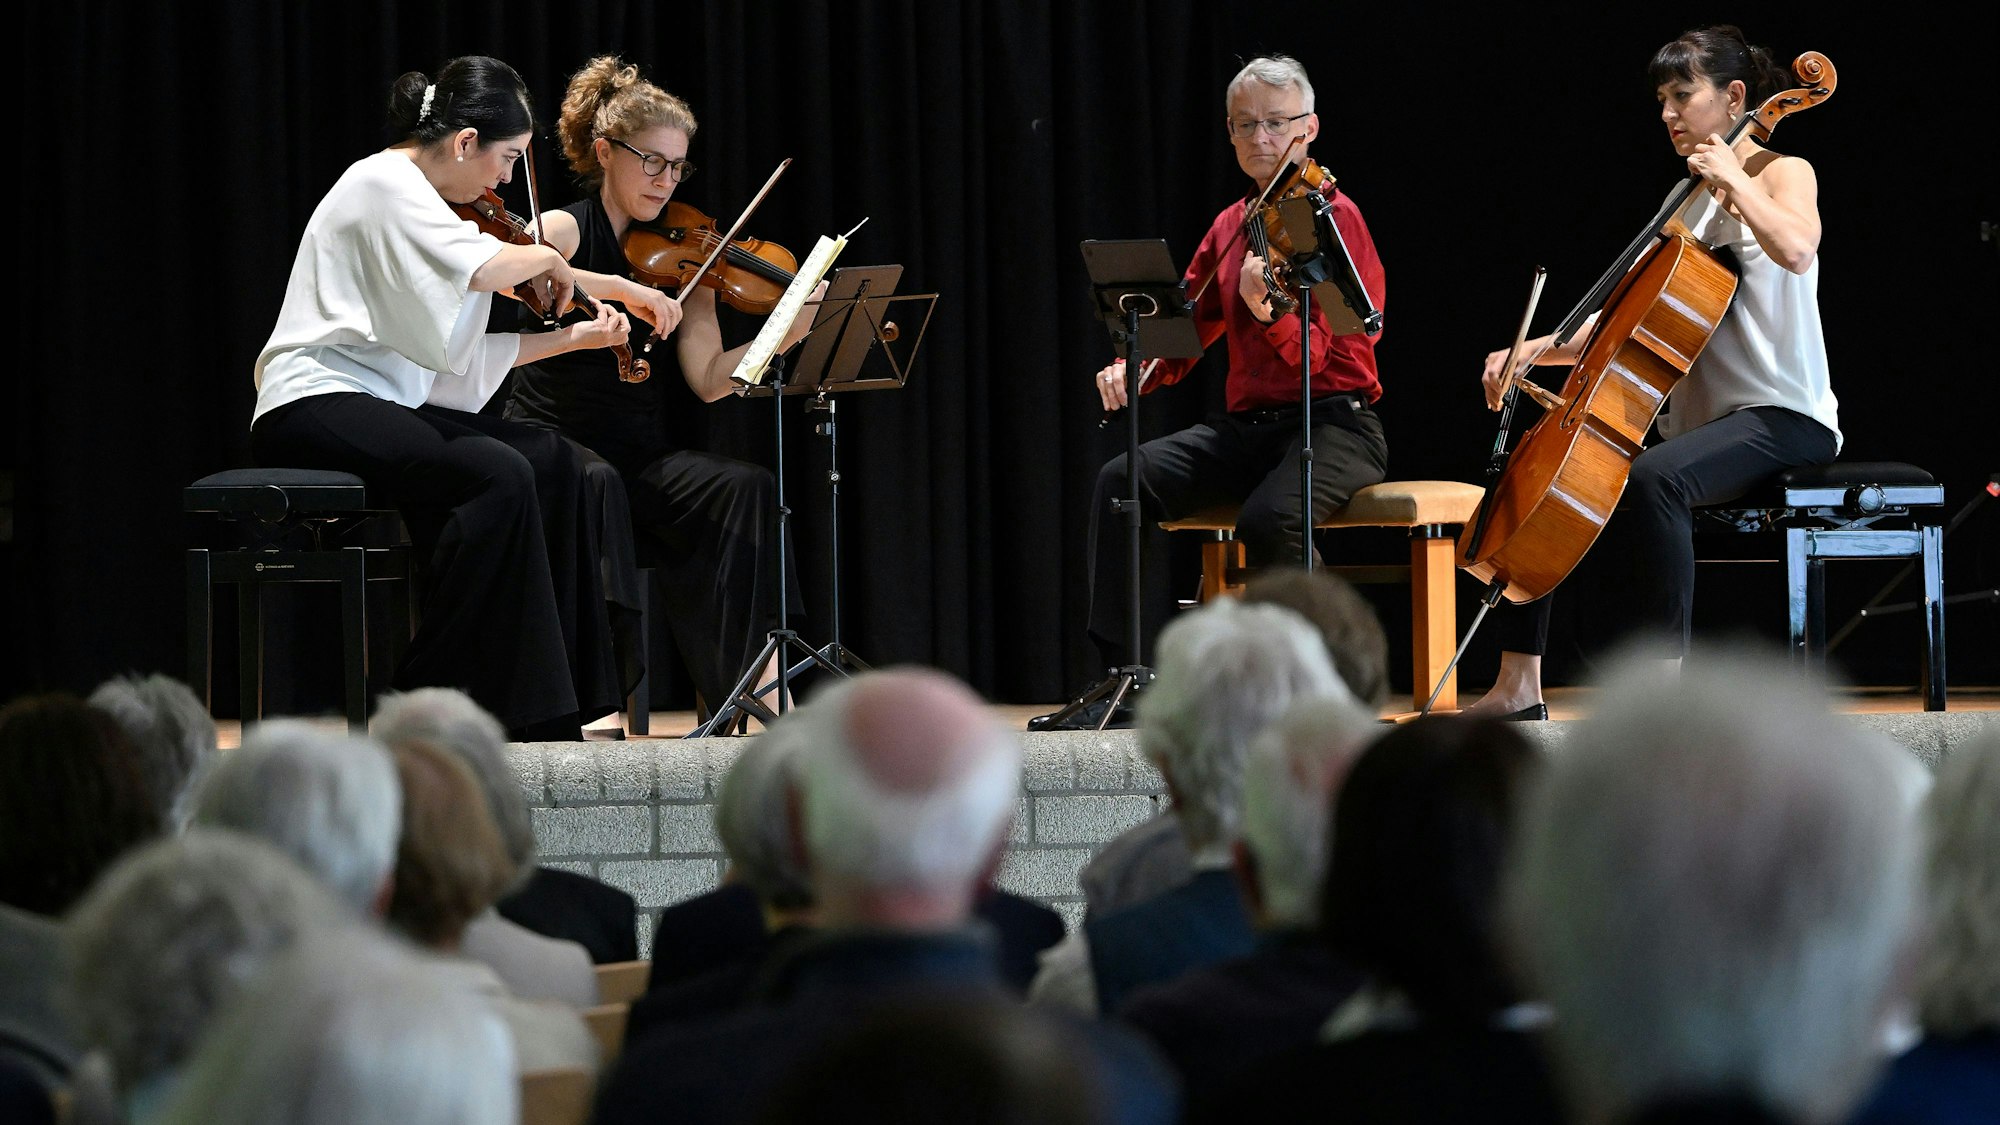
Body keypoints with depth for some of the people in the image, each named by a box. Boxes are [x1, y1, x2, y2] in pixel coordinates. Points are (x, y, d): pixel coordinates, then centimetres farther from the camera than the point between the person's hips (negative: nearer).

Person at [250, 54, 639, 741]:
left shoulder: (416, 196, 20)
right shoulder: (384, 182, -9)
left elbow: (461, 356, 17)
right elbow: (480, 266, -27)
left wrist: (571, 338, 13)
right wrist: (549, 258, -7)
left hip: (389, 403, 10)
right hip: (313, 407, -10)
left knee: (550, 461, -4)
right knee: (496, 475, -27)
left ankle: (542, 712, -5)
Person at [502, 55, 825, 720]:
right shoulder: (565, 231, -1)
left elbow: (709, 379, -2)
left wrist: (787, 334, -18)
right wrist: (621, 289, -32)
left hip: (643, 457, 4)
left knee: (745, 489, -22)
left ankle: (755, 671, -27)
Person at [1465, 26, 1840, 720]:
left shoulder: (1782, 173, -2)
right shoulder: (1688, 206, 20)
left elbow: (1795, 248, -28)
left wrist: (1732, 177, -16)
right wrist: (1535, 350, 4)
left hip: (1784, 420, -9)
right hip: (1699, 425, 9)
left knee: (1652, 479, -39)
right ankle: (1518, 688, 2)